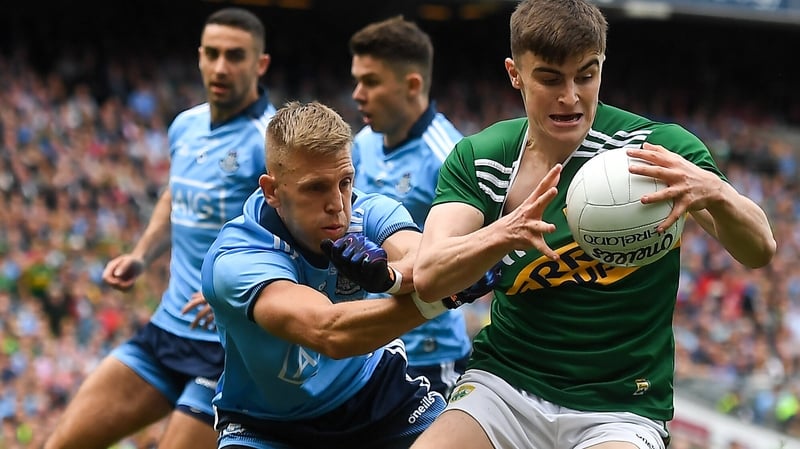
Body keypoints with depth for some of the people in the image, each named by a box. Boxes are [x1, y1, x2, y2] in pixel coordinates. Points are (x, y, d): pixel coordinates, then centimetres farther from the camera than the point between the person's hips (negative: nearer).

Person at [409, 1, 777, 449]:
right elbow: (428, 277, -13)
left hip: (619, 410, -2)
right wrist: (506, 233, -34)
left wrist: (715, 193, -39)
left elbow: (759, 251, -16)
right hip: (504, 385, 2)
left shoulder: (655, 147, -8)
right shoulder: (478, 158, -1)